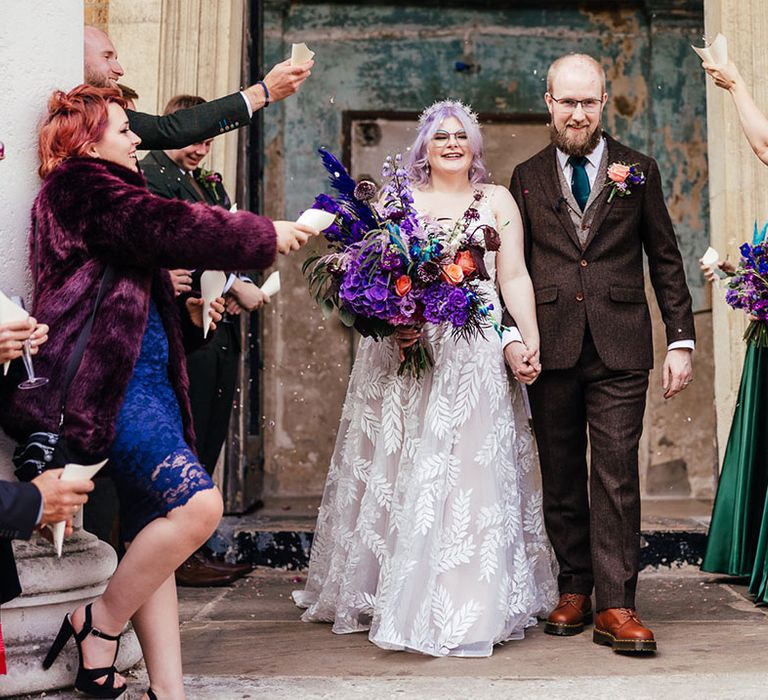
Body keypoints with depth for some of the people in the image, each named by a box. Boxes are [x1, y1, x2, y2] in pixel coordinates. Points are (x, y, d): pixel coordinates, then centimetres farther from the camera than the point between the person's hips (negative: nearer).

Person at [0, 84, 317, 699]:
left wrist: (189, 311, 12)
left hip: (146, 380, 11)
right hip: (107, 384, -11)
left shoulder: (104, 191, 27)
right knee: (197, 502, -21)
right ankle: (101, 624, -3)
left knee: (156, 531, 4)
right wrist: (267, 235, -11)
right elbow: (168, 227, -17)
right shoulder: (80, 186, -3)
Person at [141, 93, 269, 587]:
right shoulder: (152, 175, -5)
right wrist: (235, 285, -17)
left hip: (222, 331, 8)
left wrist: (239, 290, -1)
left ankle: (197, 549, 18)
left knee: (209, 444, 10)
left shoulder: (212, 184, 22)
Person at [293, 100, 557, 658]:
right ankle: (388, 592, 15)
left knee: (468, 473, -4)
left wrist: (529, 339, -7)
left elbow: (514, 276, 5)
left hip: (474, 356, -1)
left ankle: (465, 607, 2)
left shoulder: (497, 200, 12)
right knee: (398, 468, 3)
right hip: (403, 352, 1)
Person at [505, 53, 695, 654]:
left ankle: (616, 606, -2)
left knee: (616, 475, -6)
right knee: (561, 478, 8)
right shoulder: (527, 178, 12)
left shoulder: (639, 171, 10)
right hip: (550, 349, 2)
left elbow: (666, 260, 9)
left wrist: (681, 339, 1)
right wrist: (511, 336, -3)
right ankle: (574, 592, 19)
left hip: (620, 349, -1)